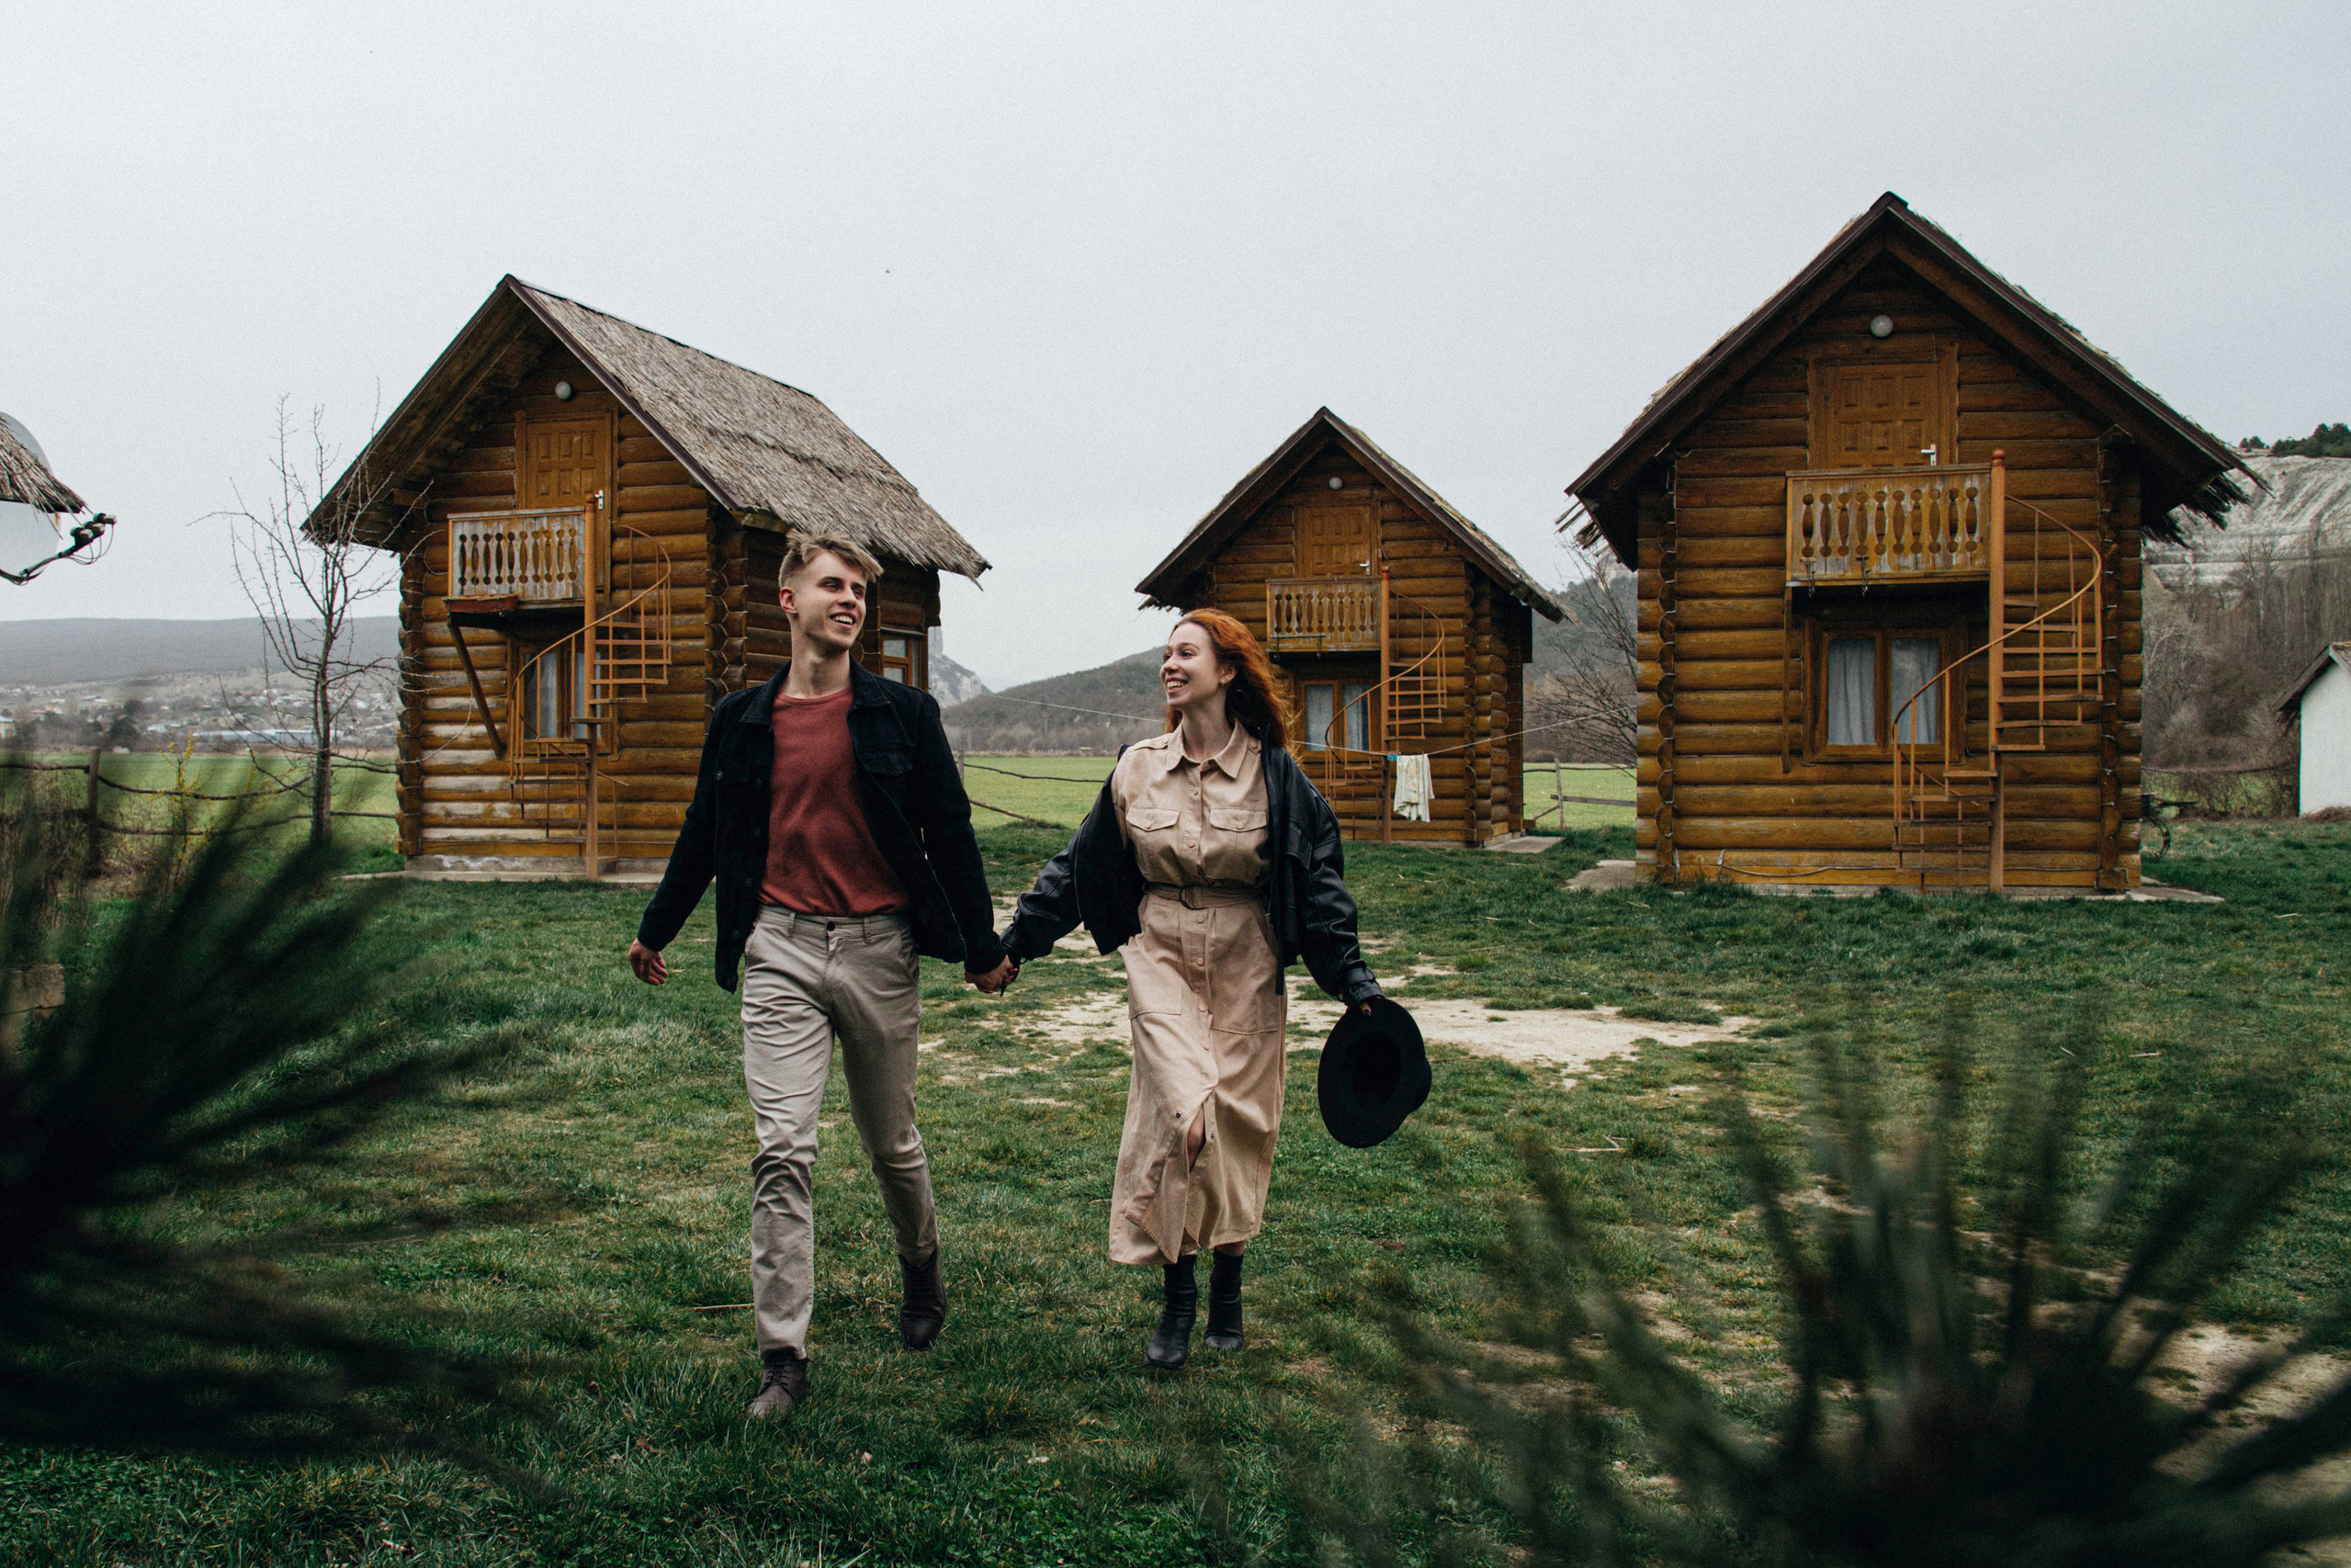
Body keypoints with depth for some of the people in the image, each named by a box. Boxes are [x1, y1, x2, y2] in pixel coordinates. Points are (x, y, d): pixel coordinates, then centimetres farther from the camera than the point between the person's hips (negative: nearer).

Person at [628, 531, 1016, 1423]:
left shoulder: (903, 714, 1)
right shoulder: (743, 721, 6)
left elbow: (949, 836, 4)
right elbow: (703, 836, 17)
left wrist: (982, 946, 7)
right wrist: (655, 930, 25)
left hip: (879, 948, 0)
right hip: (781, 952, 1)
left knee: (891, 1142, 14)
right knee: (782, 1153, -6)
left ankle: (922, 1275, 41)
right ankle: (783, 1357, 2)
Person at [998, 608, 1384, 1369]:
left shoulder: (1274, 775, -3)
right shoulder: (1137, 769, 2)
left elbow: (1318, 880, 2)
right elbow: (1080, 868, 11)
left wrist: (1353, 980, -1)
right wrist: (1014, 942, 12)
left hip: (1246, 969, 0)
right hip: (1163, 961, 0)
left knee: (1237, 1120, 4)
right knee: (1183, 1112, -16)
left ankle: (1227, 1286, 24)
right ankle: (1177, 1293, -2)